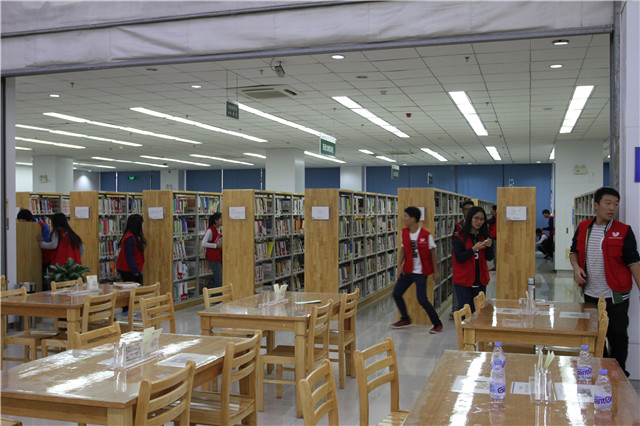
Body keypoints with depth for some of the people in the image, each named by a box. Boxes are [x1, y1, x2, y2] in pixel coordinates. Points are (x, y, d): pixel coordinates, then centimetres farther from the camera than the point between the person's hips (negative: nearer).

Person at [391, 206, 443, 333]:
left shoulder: (426, 235, -15)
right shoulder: (404, 232, 1)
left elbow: (432, 252, -7)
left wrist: (436, 271, -4)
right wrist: (400, 264, -2)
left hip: (420, 272, -7)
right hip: (407, 270, 7)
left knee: (422, 299, -12)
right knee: (396, 294, 9)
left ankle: (437, 324, 6)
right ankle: (405, 319, 30)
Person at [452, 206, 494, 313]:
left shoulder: (484, 236, 8)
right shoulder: (460, 237, -6)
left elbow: (489, 257, 7)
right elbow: (459, 257, -13)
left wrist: (489, 246, -12)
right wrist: (474, 249, -21)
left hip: (480, 280, 4)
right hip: (463, 281, -4)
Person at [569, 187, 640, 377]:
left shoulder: (624, 231, -7)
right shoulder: (583, 228, 4)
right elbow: (574, 250, 16)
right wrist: (576, 266, -4)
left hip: (616, 295, -4)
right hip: (591, 293, 4)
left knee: (617, 336, 4)